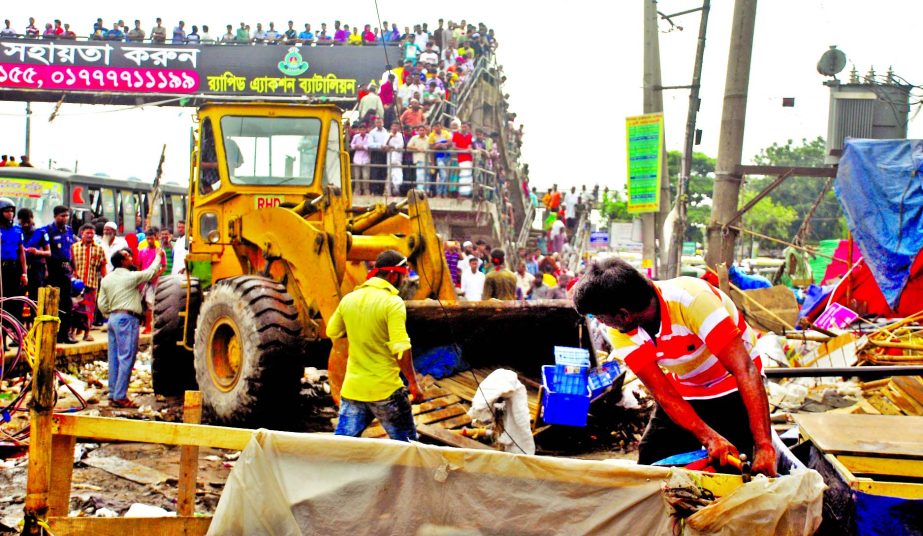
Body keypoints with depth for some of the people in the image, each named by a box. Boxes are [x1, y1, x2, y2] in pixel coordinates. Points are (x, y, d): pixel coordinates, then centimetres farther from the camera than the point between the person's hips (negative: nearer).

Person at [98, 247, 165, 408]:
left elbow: (102, 304, 11)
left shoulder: (106, 280, 11)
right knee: (126, 358, -7)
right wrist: (158, 256, 15)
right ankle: (120, 396, -9)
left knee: (114, 358, 11)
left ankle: (113, 395, 14)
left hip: (113, 318, 8)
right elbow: (151, 272, 1)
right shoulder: (131, 277, -9)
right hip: (127, 318, -8)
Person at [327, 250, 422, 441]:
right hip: (385, 390, -5)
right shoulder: (393, 303, -14)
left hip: (352, 388, 5)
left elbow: (332, 332, 19)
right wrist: (413, 383, -11)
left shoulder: (348, 299, 4)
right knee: (406, 445, 10)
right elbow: (401, 348, -20)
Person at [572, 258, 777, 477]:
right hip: (684, 391, 5)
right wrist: (709, 437, -34)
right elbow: (662, 392, -19)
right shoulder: (620, 334, -17)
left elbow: (745, 371, -37)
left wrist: (764, 446, -41)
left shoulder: (692, 299, -35)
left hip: (733, 387, -5)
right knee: (650, 467, -2)